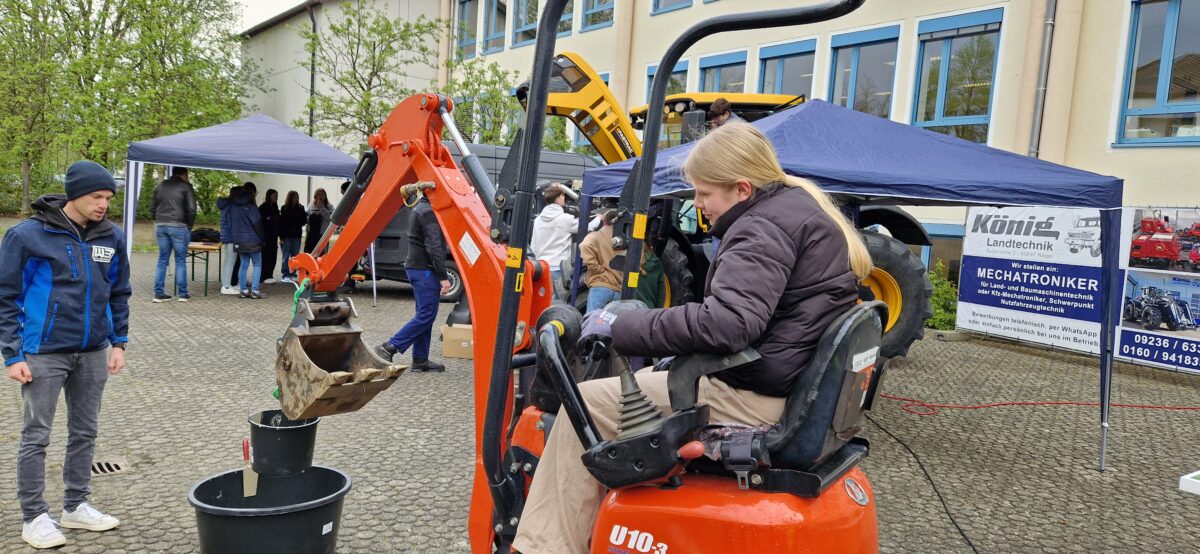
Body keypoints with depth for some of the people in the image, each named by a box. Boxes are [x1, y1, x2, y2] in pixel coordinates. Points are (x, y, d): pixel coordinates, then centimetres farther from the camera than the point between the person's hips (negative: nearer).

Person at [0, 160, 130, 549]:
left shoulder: (111, 237, 3)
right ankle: (34, 517, 16)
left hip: (93, 353, 5)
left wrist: (118, 342, 7)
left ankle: (76, 506, 27)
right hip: (44, 354, -4)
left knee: (85, 433, 13)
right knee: (36, 436, 4)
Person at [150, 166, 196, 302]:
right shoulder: (186, 187, -3)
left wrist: (159, 222, 18)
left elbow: (152, 208, 15)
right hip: (179, 227, -5)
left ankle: (159, 293, 8)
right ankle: (183, 294, 5)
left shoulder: (160, 186, 14)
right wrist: (189, 226, 1)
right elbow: (191, 209, -10)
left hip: (161, 226, 5)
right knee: (180, 261, 2)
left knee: (162, 260, 9)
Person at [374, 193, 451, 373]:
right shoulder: (428, 211, -16)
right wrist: (443, 277, -21)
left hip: (416, 266, 10)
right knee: (426, 315, -8)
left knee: (423, 314, 11)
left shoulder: (419, 208, 17)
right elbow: (434, 247, -22)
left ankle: (420, 360, 12)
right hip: (425, 270, -10)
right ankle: (389, 348, -7)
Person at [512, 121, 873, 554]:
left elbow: (726, 323, -31)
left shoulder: (767, 225, -18)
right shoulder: (800, 207, 14)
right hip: (789, 382, 11)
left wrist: (621, 325, -22)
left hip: (752, 395, -11)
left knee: (586, 404, -8)